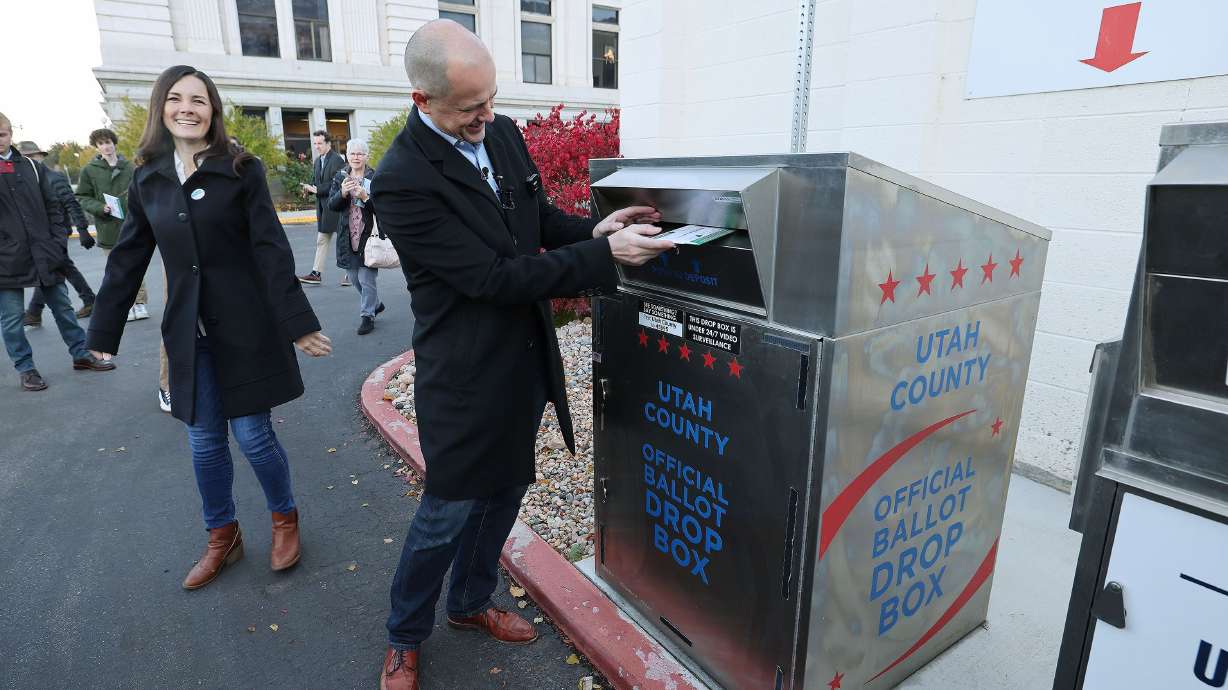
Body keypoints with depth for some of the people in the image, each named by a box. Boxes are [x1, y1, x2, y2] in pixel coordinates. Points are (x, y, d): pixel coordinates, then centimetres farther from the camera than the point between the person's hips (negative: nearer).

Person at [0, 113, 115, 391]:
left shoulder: (32, 167, 8)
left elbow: (52, 207, 9)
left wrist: (58, 242, 0)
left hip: (43, 252, 2)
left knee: (62, 306, 12)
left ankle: (80, 353, 24)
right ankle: (25, 368, 17)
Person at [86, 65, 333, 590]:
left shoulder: (241, 169, -5)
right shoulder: (147, 179, 7)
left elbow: (271, 249, -11)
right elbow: (128, 260, 11)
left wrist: (298, 321, -17)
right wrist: (104, 331, 13)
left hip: (245, 324, -4)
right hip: (187, 330, 4)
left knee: (252, 432, 0)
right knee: (204, 441, 10)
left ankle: (285, 518, 24)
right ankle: (222, 536, 28)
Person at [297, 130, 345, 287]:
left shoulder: (337, 160, -11)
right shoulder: (318, 161, 15)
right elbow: (315, 181, 18)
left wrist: (317, 189, -19)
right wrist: (309, 187, -3)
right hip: (323, 207, 8)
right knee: (321, 240, 8)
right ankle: (316, 273, 10)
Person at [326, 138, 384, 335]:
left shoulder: (375, 178, -4)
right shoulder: (340, 177, 8)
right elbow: (332, 205, 2)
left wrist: (365, 197, -23)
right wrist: (342, 193, -15)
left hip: (369, 234, -5)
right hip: (348, 236, 5)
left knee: (366, 279, -4)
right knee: (354, 278, 13)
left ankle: (367, 315, 11)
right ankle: (375, 304, 35)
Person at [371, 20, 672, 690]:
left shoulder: (503, 133, 1)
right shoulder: (402, 182, -21)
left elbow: (541, 218, 13)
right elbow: (494, 278, -25)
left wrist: (594, 228, -8)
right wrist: (605, 254, -25)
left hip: (525, 360, 8)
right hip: (467, 376, -7)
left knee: (504, 490, 21)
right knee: (448, 510, 7)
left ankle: (470, 602, 46)